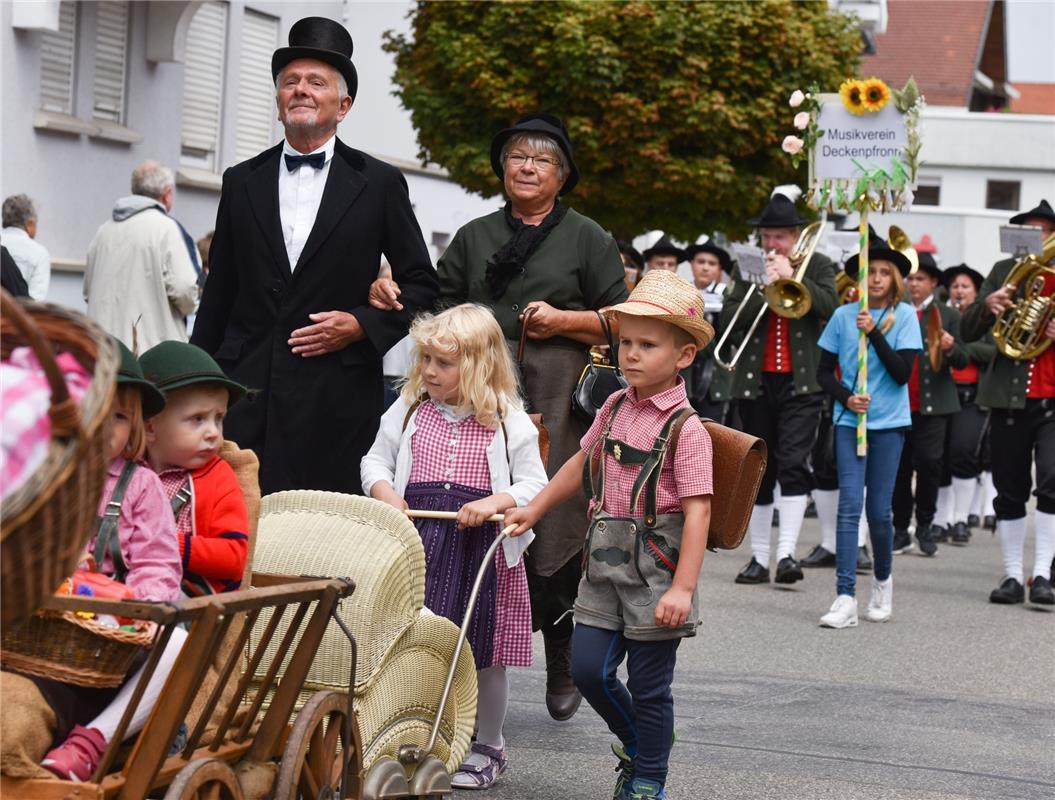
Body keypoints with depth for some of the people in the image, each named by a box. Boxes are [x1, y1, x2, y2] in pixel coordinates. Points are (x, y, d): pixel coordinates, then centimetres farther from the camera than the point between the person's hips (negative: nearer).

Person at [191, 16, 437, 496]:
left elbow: (421, 286, 9)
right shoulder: (242, 182, 13)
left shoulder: (379, 184, 6)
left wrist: (362, 325, -7)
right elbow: (219, 294, 16)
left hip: (337, 398, -2)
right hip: (246, 389, 2)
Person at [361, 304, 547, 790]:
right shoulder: (409, 411, 6)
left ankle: (487, 747, 24)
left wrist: (493, 503, -20)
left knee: (484, 654, 8)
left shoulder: (509, 423, -3)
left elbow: (534, 486, -3)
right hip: (418, 542, 2)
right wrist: (384, 492, -7)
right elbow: (375, 461, 13)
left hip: (483, 548, -2)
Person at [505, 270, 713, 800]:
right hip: (606, 561, 6)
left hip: (655, 564, -6)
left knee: (648, 685, 3)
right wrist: (534, 509, 23)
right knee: (587, 667, 5)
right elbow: (581, 464, 24)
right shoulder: (615, 408, 7)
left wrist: (682, 588, -22)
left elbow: (697, 511, -17)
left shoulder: (685, 429, -12)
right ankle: (636, 741, 31)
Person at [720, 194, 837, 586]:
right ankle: (759, 558, 13)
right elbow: (727, 320, -1)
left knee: (793, 463, -15)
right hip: (756, 381, 3)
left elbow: (831, 306, -10)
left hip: (801, 381, -3)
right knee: (759, 470, 8)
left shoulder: (817, 265, 6)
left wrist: (792, 276, -15)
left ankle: (787, 553, -19)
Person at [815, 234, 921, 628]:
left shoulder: (904, 315, 1)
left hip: (889, 422, 0)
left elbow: (902, 373, -8)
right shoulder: (843, 316, 3)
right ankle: (846, 598, -13)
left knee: (879, 510, 1)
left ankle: (883, 580, 27)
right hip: (849, 420, 0)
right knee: (850, 506, -10)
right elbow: (824, 371, 7)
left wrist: (874, 332, -16)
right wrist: (846, 398, -10)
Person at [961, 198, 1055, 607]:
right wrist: (987, 304, -16)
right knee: (1010, 491, 6)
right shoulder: (1004, 271, 9)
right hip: (1009, 398, 2)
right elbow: (968, 332, 5)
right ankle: (1012, 575, 14)